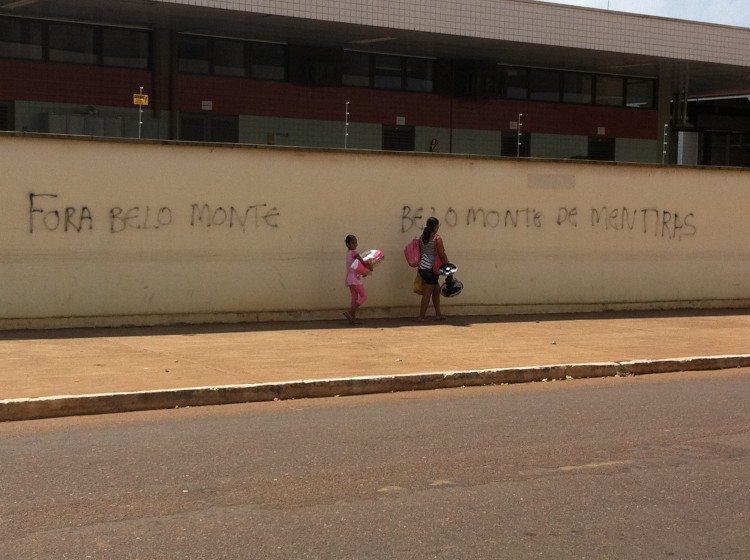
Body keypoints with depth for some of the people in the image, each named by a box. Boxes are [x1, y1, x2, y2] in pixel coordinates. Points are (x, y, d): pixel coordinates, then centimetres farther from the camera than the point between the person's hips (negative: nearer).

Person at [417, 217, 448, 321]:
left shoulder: (422, 237, 6)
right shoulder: (437, 239, -14)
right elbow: (442, 255, -11)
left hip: (422, 267, 8)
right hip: (431, 269, -8)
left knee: (436, 289, 17)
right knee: (427, 293, 0)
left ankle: (438, 314, 22)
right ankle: (422, 316, 3)